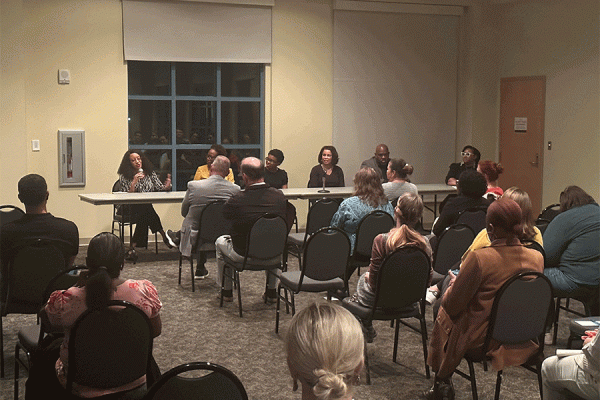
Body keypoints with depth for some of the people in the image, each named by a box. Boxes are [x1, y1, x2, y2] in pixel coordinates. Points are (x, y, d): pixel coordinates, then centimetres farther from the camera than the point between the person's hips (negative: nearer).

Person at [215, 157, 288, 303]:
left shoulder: (238, 199, -22)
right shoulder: (279, 196, -11)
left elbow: (225, 214, -1)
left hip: (243, 255, -3)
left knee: (220, 241, 29)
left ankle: (226, 292, 38)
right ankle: (271, 291, 42)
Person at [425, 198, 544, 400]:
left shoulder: (479, 258, -25)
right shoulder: (537, 258, -8)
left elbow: (452, 305, -15)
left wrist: (452, 286, 9)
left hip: (482, 340, -5)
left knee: (443, 315, 24)